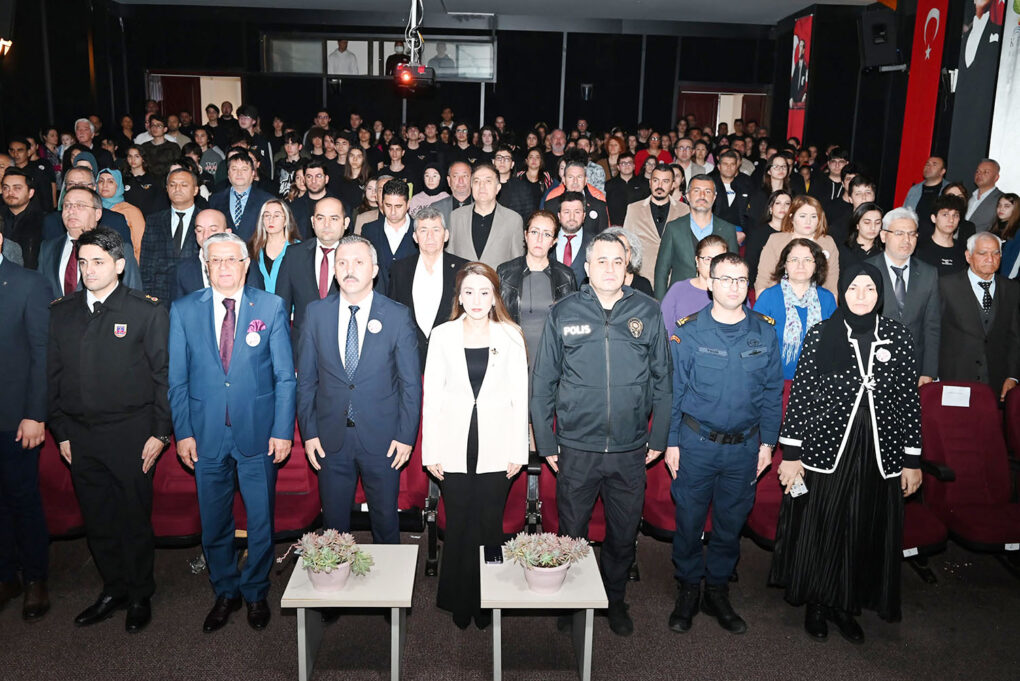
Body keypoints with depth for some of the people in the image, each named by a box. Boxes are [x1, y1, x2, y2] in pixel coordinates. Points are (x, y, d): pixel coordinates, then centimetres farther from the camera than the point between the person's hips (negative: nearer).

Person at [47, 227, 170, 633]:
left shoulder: (147, 311, -4)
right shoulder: (61, 312, 8)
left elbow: (164, 374, -5)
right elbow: (53, 375, 11)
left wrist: (160, 432, -9)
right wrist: (60, 431, 7)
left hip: (130, 433, -4)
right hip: (80, 436, 4)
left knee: (135, 519, 5)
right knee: (97, 520, 13)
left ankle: (140, 596, 23)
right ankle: (113, 590, 31)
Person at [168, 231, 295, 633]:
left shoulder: (271, 307, 0)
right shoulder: (183, 310, 3)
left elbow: (285, 376, -1)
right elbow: (177, 378, 5)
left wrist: (283, 430, -7)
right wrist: (182, 432, -2)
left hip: (258, 433, -1)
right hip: (206, 434, 1)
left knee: (261, 520, 8)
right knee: (214, 521, 13)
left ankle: (256, 593, 30)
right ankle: (225, 593, 33)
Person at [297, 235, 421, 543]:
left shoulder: (398, 316, -4)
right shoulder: (316, 313, 1)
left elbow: (411, 382, -2)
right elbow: (306, 378, 5)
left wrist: (406, 436, -6)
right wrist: (308, 432, 1)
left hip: (382, 438, -1)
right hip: (330, 438, 2)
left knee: (385, 518, 12)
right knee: (334, 520, 13)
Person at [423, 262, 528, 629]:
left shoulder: (511, 337, 1)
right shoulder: (442, 336, 2)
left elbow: (519, 396, 2)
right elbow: (432, 396, 2)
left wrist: (518, 451, -2)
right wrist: (431, 452, -2)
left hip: (495, 448, 0)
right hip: (455, 446, 0)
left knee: (490, 524, 7)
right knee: (458, 524, 8)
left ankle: (486, 602, 24)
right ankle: (459, 602, 26)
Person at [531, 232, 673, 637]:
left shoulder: (648, 312, 0)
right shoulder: (563, 313, -3)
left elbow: (662, 379, 6)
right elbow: (543, 382, 1)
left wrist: (659, 436, 4)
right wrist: (545, 441, 0)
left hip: (630, 451, 1)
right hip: (576, 448, -1)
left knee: (624, 534, 15)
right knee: (572, 533, 14)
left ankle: (616, 600, 39)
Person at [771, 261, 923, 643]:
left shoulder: (898, 338, 3)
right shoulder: (820, 335, -2)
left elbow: (910, 400, 5)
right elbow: (800, 395, -3)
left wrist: (912, 460, 3)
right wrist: (790, 453, -6)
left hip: (879, 455, 2)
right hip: (825, 450, -2)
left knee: (866, 533, 10)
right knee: (819, 530, 7)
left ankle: (846, 606, 30)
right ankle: (816, 604, 27)